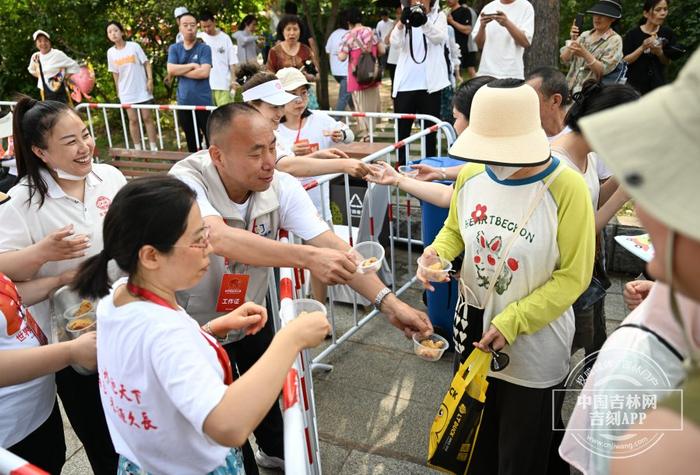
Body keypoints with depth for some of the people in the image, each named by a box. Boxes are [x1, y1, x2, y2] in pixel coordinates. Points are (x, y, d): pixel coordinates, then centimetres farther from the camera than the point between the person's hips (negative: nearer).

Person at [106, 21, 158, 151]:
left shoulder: (134, 46, -5)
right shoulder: (110, 52, 3)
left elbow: (146, 63, -2)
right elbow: (115, 73, 10)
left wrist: (150, 80, -12)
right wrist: (118, 90, 10)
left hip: (142, 89, -2)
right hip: (126, 92, 2)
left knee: (147, 118, 1)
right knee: (133, 120, 5)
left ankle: (154, 148, 7)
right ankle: (138, 149, 13)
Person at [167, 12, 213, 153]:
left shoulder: (204, 48, -3)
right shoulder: (174, 48, 8)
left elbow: (204, 72, -16)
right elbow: (171, 70, -5)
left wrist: (181, 71, -7)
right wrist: (192, 65, -10)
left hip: (203, 102, -4)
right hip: (184, 102, 4)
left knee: (211, 138, 0)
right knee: (191, 140, 15)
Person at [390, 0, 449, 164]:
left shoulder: (439, 16, 7)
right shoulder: (406, 18, 11)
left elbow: (440, 38, -14)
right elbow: (395, 43, -7)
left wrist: (424, 20, -32)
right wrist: (401, 23, -26)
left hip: (429, 84, -2)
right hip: (405, 84, 2)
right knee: (401, 129, 5)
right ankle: (401, 165, 15)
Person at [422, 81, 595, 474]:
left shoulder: (566, 188, -22)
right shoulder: (471, 175, -7)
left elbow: (573, 276, -17)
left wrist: (512, 323, -23)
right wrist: (437, 251, -13)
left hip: (535, 345, -4)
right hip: (473, 329, 5)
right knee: (473, 442, 27)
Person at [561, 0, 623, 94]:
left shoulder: (615, 40, -1)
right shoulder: (584, 35, 12)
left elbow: (603, 70, -12)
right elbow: (564, 59, 4)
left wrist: (585, 54, -23)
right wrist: (572, 40, -11)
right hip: (570, 89, 4)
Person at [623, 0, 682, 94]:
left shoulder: (668, 33, 2)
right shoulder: (633, 34, -8)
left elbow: (667, 63, 6)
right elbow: (624, 61, -10)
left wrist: (659, 52, -15)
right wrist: (642, 48, -22)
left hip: (658, 84, 3)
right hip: (635, 84, -3)